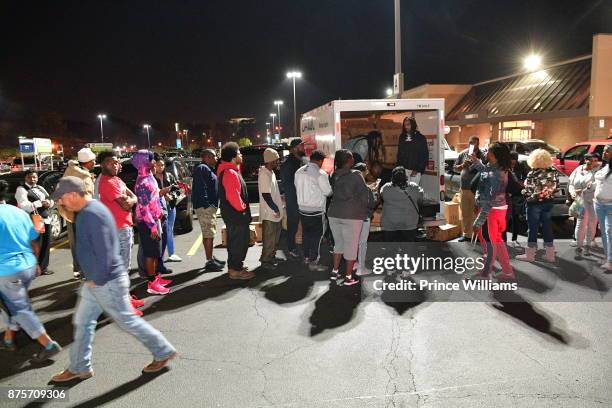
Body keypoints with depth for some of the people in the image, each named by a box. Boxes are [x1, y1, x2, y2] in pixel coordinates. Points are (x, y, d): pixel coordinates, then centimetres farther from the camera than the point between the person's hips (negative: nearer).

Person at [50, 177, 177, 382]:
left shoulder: (92, 215, -23)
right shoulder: (88, 211, 9)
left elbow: (104, 252, -27)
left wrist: (97, 280, -17)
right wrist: (92, 278, 18)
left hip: (107, 282, -10)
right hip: (95, 281, 10)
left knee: (128, 321, 3)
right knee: (82, 321, 16)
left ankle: (163, 352, 18)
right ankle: (79, 367, 31)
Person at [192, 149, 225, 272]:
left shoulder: (208, 169, 20)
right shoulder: (202, 168, -13)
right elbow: (201, 188, -23)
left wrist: (213, 205, 17)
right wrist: (206, 204, -26)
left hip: (209, 206, 11)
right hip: (205, 206, -11)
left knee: (208, 234, 16)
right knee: (209, 234, -9)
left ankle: (211, 258, 25)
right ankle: (209, 262, -5)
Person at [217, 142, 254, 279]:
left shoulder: (230, 170, 13)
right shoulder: (230, 173, -21)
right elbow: (233, 196, -28)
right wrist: (242, 208, -16)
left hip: (232, 213, 11)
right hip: (236, 213, -11)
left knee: (234, 241, 19)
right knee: (239, 241, -3)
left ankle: (234, 265, 30)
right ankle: (236, 270, 5)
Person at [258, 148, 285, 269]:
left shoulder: (271, 172, 10)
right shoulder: (264, 174, -21)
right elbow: (266, 195, -24)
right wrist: (275, 209, -18)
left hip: (276, 212, 10)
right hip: (270, 214, -10)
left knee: (275, 237, 19)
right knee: (269, 239, 2)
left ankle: (271, 257, 32)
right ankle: (265, 260, 15)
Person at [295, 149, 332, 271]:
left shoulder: (299, 172, 3)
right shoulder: (321, 174, -18)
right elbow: (328, 192, -11)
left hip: (302, 208, 7)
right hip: (316, 210, -6)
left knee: (306, 233, 18)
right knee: (316, 235, 3)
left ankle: (306, 257, 30)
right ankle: (313, 262, 7)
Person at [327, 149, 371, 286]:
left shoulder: (334, 175, 7)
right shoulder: (355, 175, -8)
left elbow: (332, 193, 7)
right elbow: (364, 194, -7)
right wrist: (366, 206, 9)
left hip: (334, 213, 5)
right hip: (352, 215, -5)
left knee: (338, 243, 20)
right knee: (351, 246, 4)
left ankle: (335, 272, 25)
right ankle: (348, 277, 10)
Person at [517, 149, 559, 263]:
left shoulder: (532, 174, -17)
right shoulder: (553, 172, 1)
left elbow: (527, 190, -14)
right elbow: (555, 187, 6)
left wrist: (525, 194, 5)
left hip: (534, 203, -5)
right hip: (548, 203, 5)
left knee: (533, 228, 2)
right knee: (547, 228, 11)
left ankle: (530, 255, 9)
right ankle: (550, 255, 17)